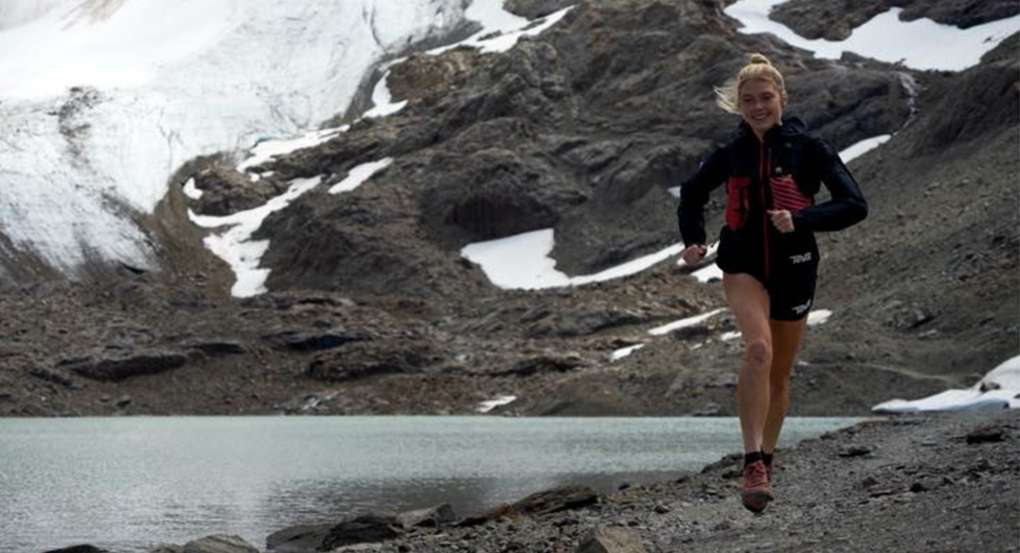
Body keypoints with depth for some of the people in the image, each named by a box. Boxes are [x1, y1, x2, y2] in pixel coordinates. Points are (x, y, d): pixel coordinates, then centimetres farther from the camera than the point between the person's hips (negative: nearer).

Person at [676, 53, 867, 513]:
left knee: (779, 374, 12)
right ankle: (753, 464, -30)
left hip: (793, 270, 1)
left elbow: (855, 205, -12)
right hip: (743, 265, 0)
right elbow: (692, 193, 18)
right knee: (758, 348, -27)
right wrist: (693, 241, 3)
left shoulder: (808, 149, -7)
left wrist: (801, 219, -24)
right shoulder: (730, 155, 0)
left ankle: (766, 462, 33)